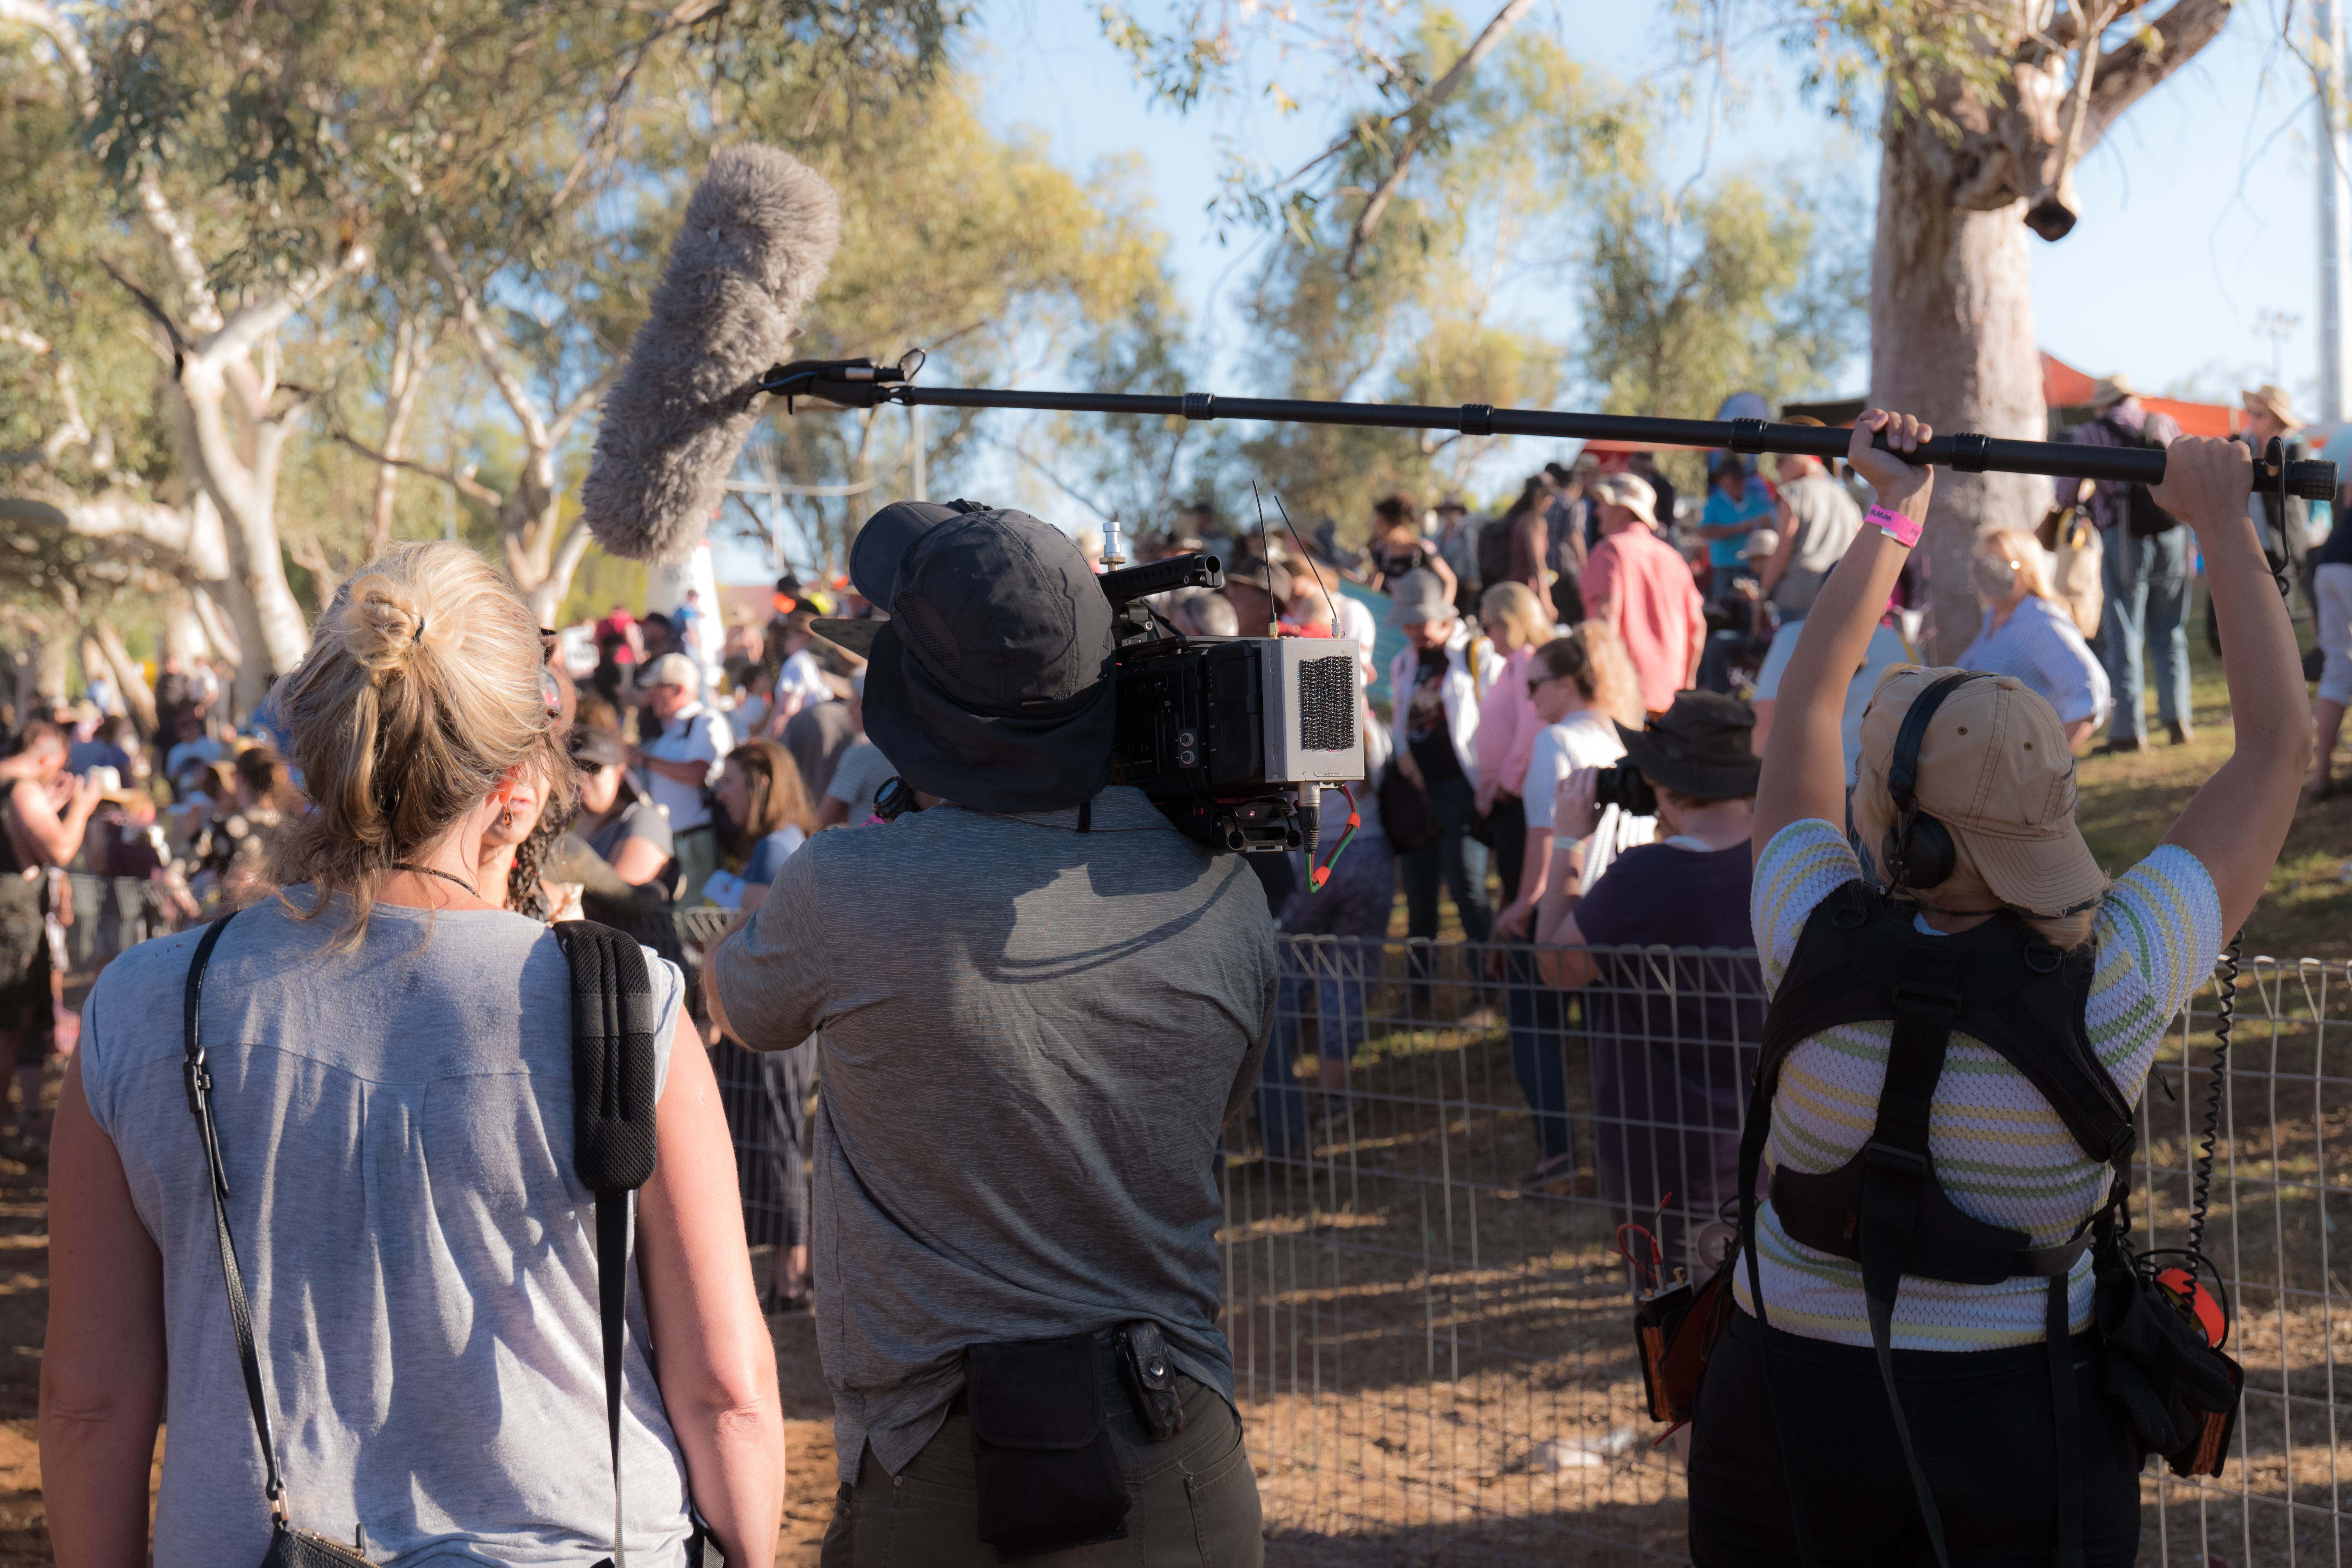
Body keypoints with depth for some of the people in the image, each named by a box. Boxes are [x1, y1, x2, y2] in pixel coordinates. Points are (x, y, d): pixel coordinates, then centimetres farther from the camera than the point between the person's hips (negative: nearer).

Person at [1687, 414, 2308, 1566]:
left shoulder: (1819, 943, -17)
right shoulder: (2115, 984, -18)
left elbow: (1807, 703, 2)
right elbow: (2276, 745, -4)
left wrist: (1894, 514, 14)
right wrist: (2222, 522, 6)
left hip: (1786, 1405, 1)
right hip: (2020, 1428, 0)